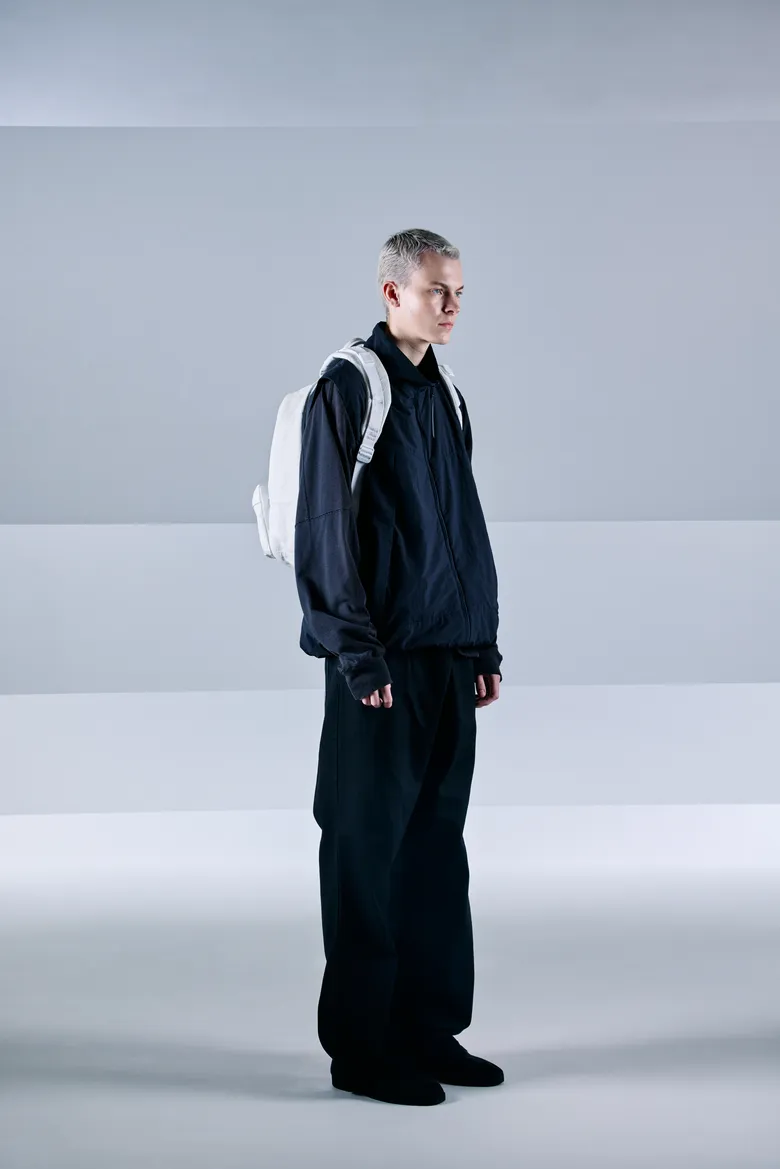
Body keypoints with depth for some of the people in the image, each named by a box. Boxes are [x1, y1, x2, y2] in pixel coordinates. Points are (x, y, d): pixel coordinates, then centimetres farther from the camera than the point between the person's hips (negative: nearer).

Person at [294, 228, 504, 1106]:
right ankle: (361, 1049, 7)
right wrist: (358, 654, -16)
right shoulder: (347, 391, -8)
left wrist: (484, 642, 16)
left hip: (449, 659, 8)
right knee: (367, 850, -1)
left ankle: (429, 1029, 21)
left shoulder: (444, 399, 15)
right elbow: (324, 529, -12)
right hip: (382, 663, -7)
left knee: (437, 844, 12)